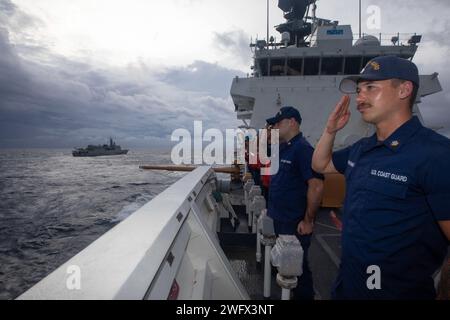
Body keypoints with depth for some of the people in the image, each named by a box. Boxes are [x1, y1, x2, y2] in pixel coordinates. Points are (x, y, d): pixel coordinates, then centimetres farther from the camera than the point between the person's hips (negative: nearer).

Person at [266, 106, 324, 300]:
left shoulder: (302, 149, -19)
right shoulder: (282, 148, 9)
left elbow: (316, 186, -25)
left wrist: (308, 221, -21)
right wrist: (272, 208, 17)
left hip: (295, 223, -9)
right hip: (280, 218, 9)